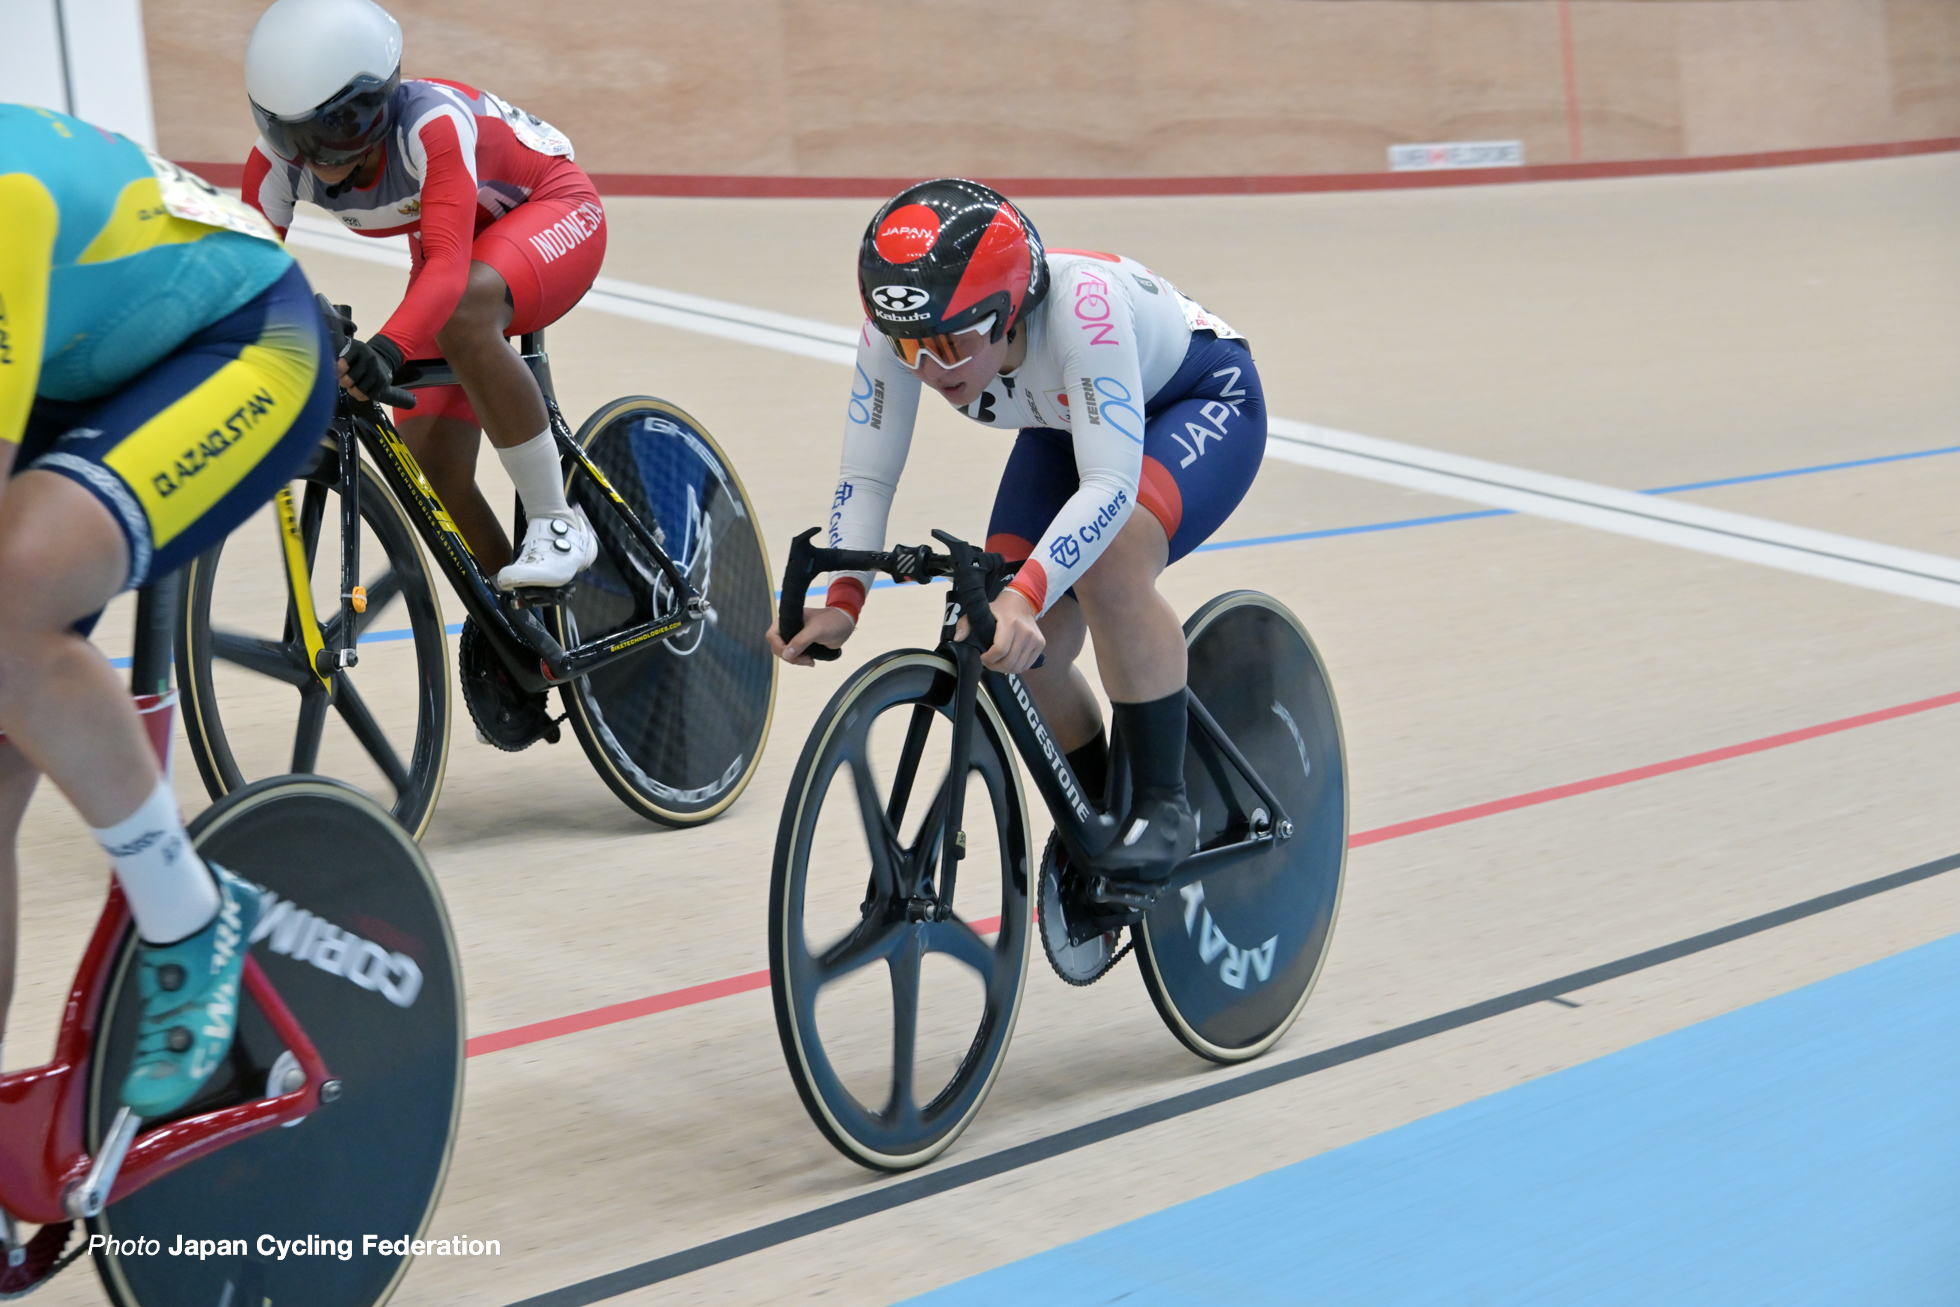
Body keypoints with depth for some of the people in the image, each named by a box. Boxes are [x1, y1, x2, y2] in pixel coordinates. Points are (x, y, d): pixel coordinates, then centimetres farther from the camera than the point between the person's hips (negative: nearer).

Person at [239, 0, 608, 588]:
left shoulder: (431, 124, -38)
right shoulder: (280, 158, -21)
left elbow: (449, 267, -49)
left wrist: (387, 348, -65)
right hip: (450, 246, 6)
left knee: (462, 313, -40)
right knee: (432, 464, -8)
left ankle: (558, 523, -27)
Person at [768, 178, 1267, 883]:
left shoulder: (1080, 305, -42)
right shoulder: (901, 328, -26)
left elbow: (1110, 485, -46)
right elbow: (866, 475, -18)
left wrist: (1024, 596, -58)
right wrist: (841, 600, -33)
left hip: (1204, 403, -6)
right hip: (1069, 424, 6)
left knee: (1108, 565, -35)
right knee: (1020, 651, -7)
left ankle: (1164, 805, -17)